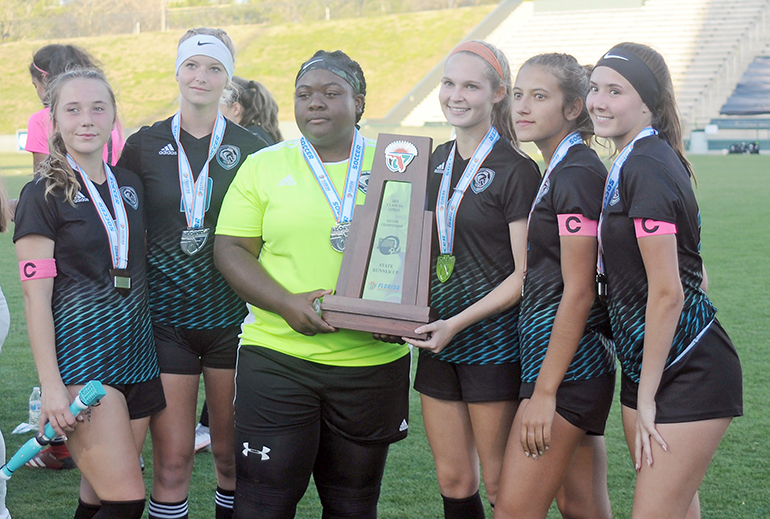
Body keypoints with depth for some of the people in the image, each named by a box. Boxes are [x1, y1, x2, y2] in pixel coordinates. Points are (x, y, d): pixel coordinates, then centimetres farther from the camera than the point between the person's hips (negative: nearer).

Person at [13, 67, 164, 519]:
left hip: (136, 353, 6)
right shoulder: (43, 196, -5)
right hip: (79, 357, -6)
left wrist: (156, 347, 14)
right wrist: (51, 385, -15)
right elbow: (36, 296, -9)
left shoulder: (131, 186, 12)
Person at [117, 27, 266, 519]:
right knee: (172, 459, -2)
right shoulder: (143, 146, 4)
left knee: (232, 453, 8)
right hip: (166, 317, 0)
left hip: (231, 314, 0)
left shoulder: (250, 150, 3)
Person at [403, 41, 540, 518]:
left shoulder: (516, 170, -10)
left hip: (494, 342, -6)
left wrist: (459, 322, -19)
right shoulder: (438, 161, 11)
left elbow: (525, 273, -12)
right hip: (439, 341, 6)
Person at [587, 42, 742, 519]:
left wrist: (646, 396, -14)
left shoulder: (645, 170, -18)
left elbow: (667, 293, -20)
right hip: (650, 368, 10)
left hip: (689, 374, -10)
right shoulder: (647, 159, 12)